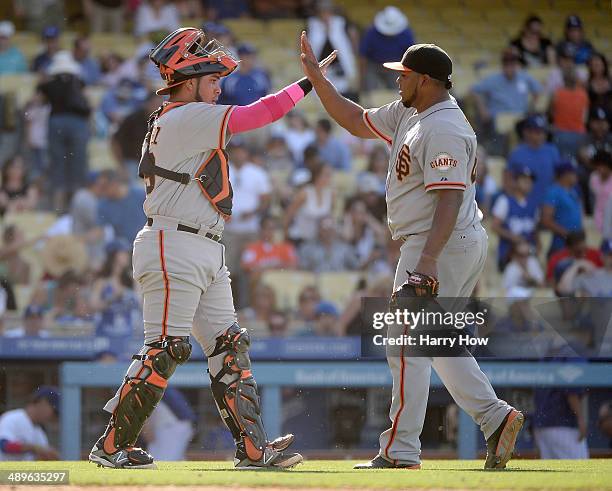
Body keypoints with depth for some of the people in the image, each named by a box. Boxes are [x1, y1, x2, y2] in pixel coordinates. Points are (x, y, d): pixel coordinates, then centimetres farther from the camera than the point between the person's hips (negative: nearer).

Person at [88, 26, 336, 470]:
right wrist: (309, 81, -8)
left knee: (230, 346, 5)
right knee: (167, 347, -10)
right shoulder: (188, 118, -12)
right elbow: (259, 114, -15)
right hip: (174, 248, -11)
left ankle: (253, 447, 2)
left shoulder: (170, 121, 18)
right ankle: (112, 445, -3)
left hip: (206, 256, 11)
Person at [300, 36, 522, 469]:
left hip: (444, 244, -11)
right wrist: (316, 77, 16)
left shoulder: (444, 129, -20)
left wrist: (428, 260, -34)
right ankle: (495, 417, 13)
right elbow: (357, 122, 23)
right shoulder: (409, 113, 12)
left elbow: (450, 199, -27)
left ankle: (400, 452, -9)